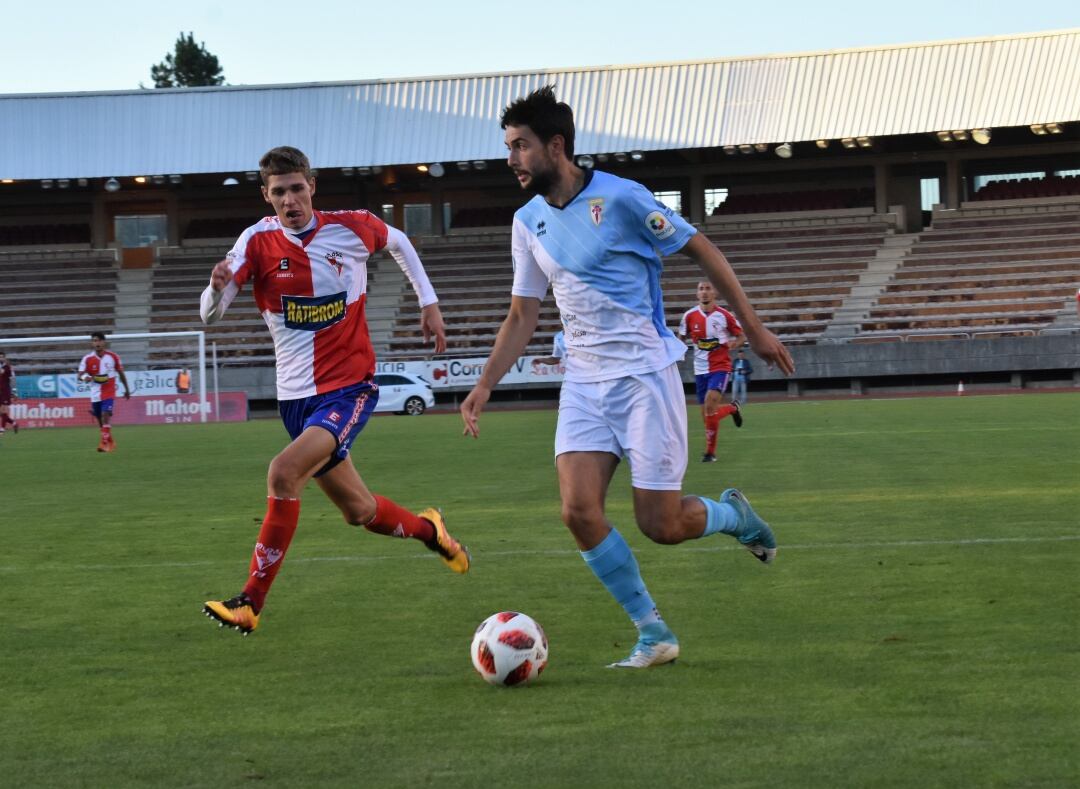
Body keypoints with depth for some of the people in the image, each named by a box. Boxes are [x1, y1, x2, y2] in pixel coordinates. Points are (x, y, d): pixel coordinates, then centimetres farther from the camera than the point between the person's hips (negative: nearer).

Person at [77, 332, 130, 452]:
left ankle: (104, 444, -20)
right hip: (95, 393, 3)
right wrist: (84, 377, -36)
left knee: (106, 416, -20)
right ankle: (110, 442, 32)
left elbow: (121, 373, 8)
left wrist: (127, 389, 16)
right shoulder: (88, 359, -6)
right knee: (100, 419, 12)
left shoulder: (113, 357, -5)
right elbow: (80, 374, -11)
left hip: (109, 392, -3)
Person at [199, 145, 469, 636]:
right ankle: (428, 530, 47)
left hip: (349, 387, -3)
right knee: (358, 512, 13)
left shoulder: (351, 228, -7)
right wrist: (217, 286, -36)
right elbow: (209, 317, -14)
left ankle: (250, 603, -22)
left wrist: (428, 302, 16)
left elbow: (398, 242, 17)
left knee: (284, 473, -27)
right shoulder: (259, 241, -7)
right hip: (296, 395, 3)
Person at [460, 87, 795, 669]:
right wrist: (485, 385, 4)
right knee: (578, 512, -13)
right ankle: (653, 633, 0)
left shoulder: (620, 198, -12)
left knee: (660, 525, -6)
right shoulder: (528, 222, 7)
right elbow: (522, 315, 14)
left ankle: (733, 515, 28)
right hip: (583, 381, 5)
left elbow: (701, 251, -4)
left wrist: (753, 328, -2)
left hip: (645, 374, -5)